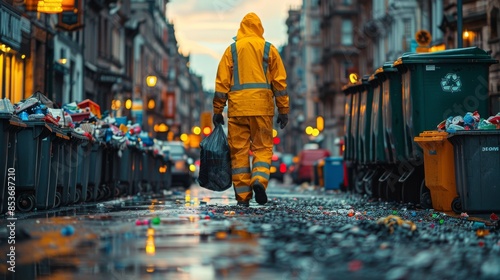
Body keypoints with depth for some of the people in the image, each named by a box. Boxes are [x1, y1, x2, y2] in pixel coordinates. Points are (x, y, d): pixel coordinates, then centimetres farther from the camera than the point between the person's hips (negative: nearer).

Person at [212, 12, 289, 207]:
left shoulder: (232, 50, 9)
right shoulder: (269, 49, 8)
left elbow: (222, 82, 5)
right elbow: (279, 81, 5)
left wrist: (218, 110, 9)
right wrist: (283, 110, 8)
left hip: (237, 106, 1)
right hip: (262, 106, 0)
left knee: (239, 150, 4)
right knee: (263, 147, 6)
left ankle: (242, 196, 3)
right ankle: (259, 180, -19)